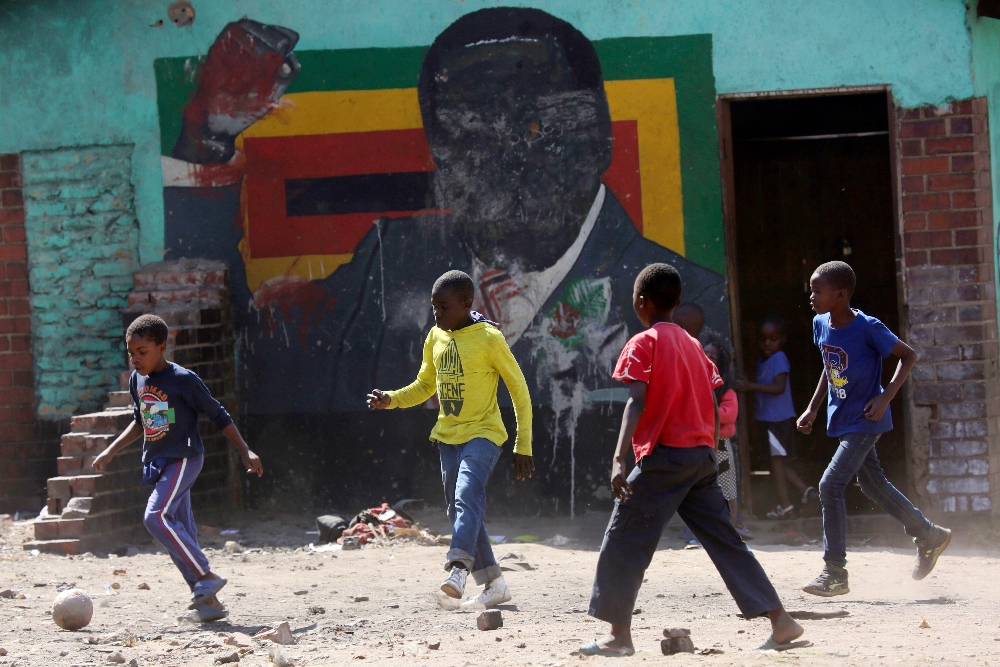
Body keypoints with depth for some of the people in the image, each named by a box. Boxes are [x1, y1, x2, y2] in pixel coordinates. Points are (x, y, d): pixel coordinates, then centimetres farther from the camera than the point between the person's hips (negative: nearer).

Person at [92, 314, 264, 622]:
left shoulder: (183, 380, -13)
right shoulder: (137, 380, 8)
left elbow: (218, 416, -6)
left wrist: (245, 452, -7)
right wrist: (110, 452, 19)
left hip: (184, 458, -8)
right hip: (158, 463, 8)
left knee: (157, 516, -24)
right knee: (180, 531, 5)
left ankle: (207, 576, -18)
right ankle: (209, 603, 8)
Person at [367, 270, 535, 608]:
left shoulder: (489, 338, -10)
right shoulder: (435, 337, 8)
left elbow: (519, 389, -5)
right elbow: (425, 386, 20)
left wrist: (523, 445, -7)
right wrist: (390, 399, 1)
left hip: (483, 434, -7)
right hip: (448, 437, 7)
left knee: (466, 496, -28)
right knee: (459, 510, 8)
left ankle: (458, 568, -42)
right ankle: (493, 584, 16)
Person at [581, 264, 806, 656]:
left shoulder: (644, 344, -4)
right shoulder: (693, 345, 16)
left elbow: (637, 404, -17)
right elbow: (713, 408, 14)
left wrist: (619, 459, -25)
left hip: (664, 456, -7)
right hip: (703, 456, 7)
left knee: (624, 542, 0)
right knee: (725, 541, 10)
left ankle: (620, 635, -1)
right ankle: (780, 621, 4)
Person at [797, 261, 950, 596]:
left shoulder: (868, 328, -22)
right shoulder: (821, 324, 0)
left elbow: (909, 356, -12)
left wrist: (886, 397, -20)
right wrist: (813, 409, 12)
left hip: (865, 420, -8)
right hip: (841, 418, 8)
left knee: (831, 485, -15)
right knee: (872, 484, 18)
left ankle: (835, 572, -10)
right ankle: (929, 535, 35)